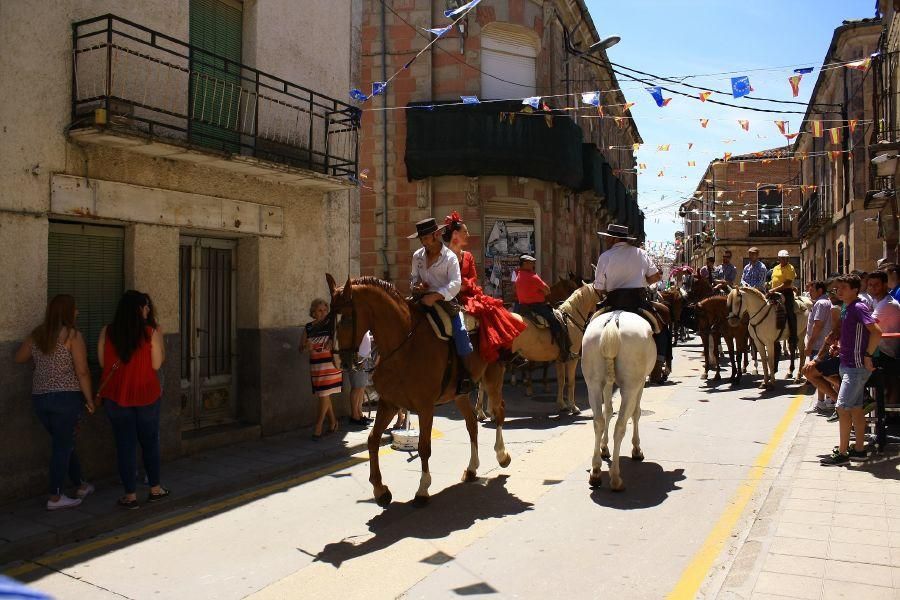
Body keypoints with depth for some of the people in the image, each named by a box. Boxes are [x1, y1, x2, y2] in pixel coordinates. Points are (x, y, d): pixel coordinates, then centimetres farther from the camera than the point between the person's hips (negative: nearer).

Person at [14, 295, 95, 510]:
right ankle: (55, 498, 8)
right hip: (66, 397, -6)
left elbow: (19, 358, 20)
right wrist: (89, 398, -5)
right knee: (63, 445, 3)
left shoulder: (36, 334, 7)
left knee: (64, 442, 18)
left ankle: (81, 486, 31)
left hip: (39, 398, 6)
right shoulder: (72, 335, -11)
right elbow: (82, 372, -14)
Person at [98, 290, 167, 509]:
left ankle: (130, 495, 10)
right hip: (146, 395, -1)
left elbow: (103, 362, 1)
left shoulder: (107, 332, -4)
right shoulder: (150, 332, -11)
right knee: (150, 442, 14)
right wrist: (160, 338, 2)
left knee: (125, 444, 7)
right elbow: (156, 364, -7)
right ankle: (155, 489, 25)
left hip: (116, 396, 1)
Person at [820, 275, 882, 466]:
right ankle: (859, 450, 22)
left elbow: (876, 332, -27)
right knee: (856, 408, 14)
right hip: (848, 364, 10)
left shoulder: (859, 307, -16)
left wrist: (867, 356, -20)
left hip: (856, 366, -10)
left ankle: (842, 453, -2)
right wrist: (838, 345, 14)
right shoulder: (848, 308, 13)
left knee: (843, 408, -8)